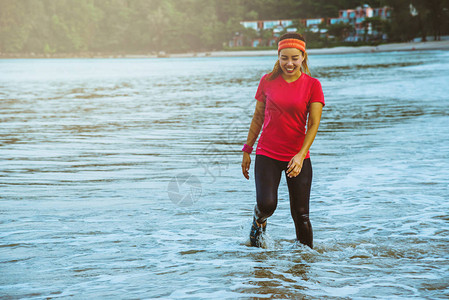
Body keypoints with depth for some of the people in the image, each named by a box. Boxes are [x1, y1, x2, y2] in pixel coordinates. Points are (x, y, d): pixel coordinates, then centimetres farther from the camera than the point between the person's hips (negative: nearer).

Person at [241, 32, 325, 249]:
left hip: (298, 157, 0)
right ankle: (259, 222, 16)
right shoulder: (267, 81, 3)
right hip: (267, 154, 0)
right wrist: (247, 150, 11)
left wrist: (300, 155, -21)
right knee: (267, 204, -18)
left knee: (300, 214, -1)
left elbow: (314, 124, -8)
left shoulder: (312, 85, -2)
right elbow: (258, 117, 12)